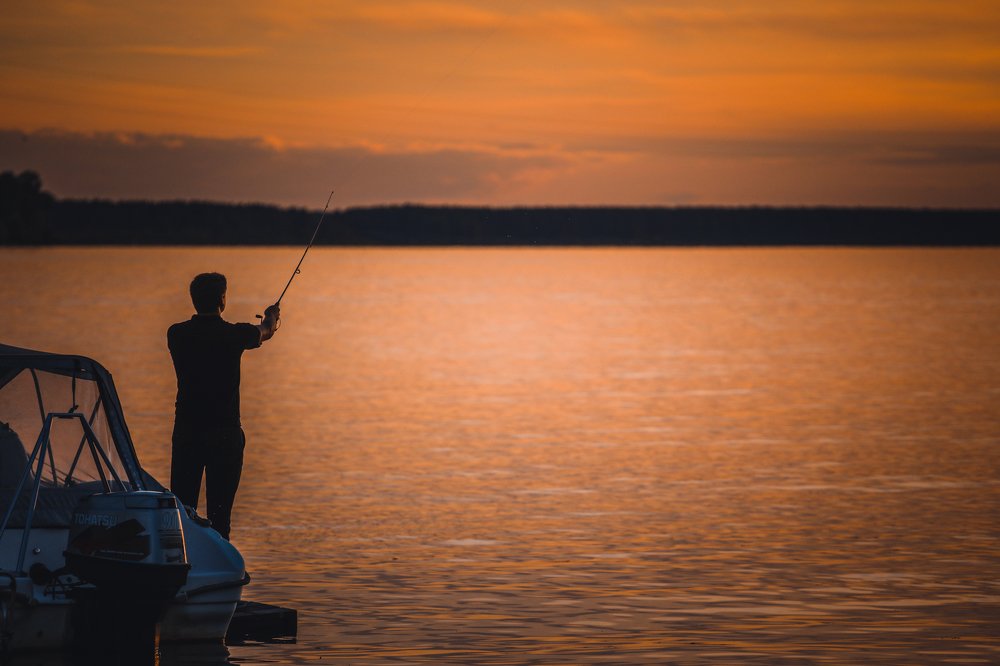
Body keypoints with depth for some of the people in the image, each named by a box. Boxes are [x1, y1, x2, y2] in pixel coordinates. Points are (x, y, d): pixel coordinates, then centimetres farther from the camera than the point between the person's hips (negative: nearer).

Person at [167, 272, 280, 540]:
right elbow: (265, 332, 14)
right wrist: (271, 317, 40)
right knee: (219, 509, 1)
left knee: (181, 507, 8)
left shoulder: (177, 334, 0)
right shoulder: (234, 334, -9)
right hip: (225, 432, -3)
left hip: (186, 432, 3)